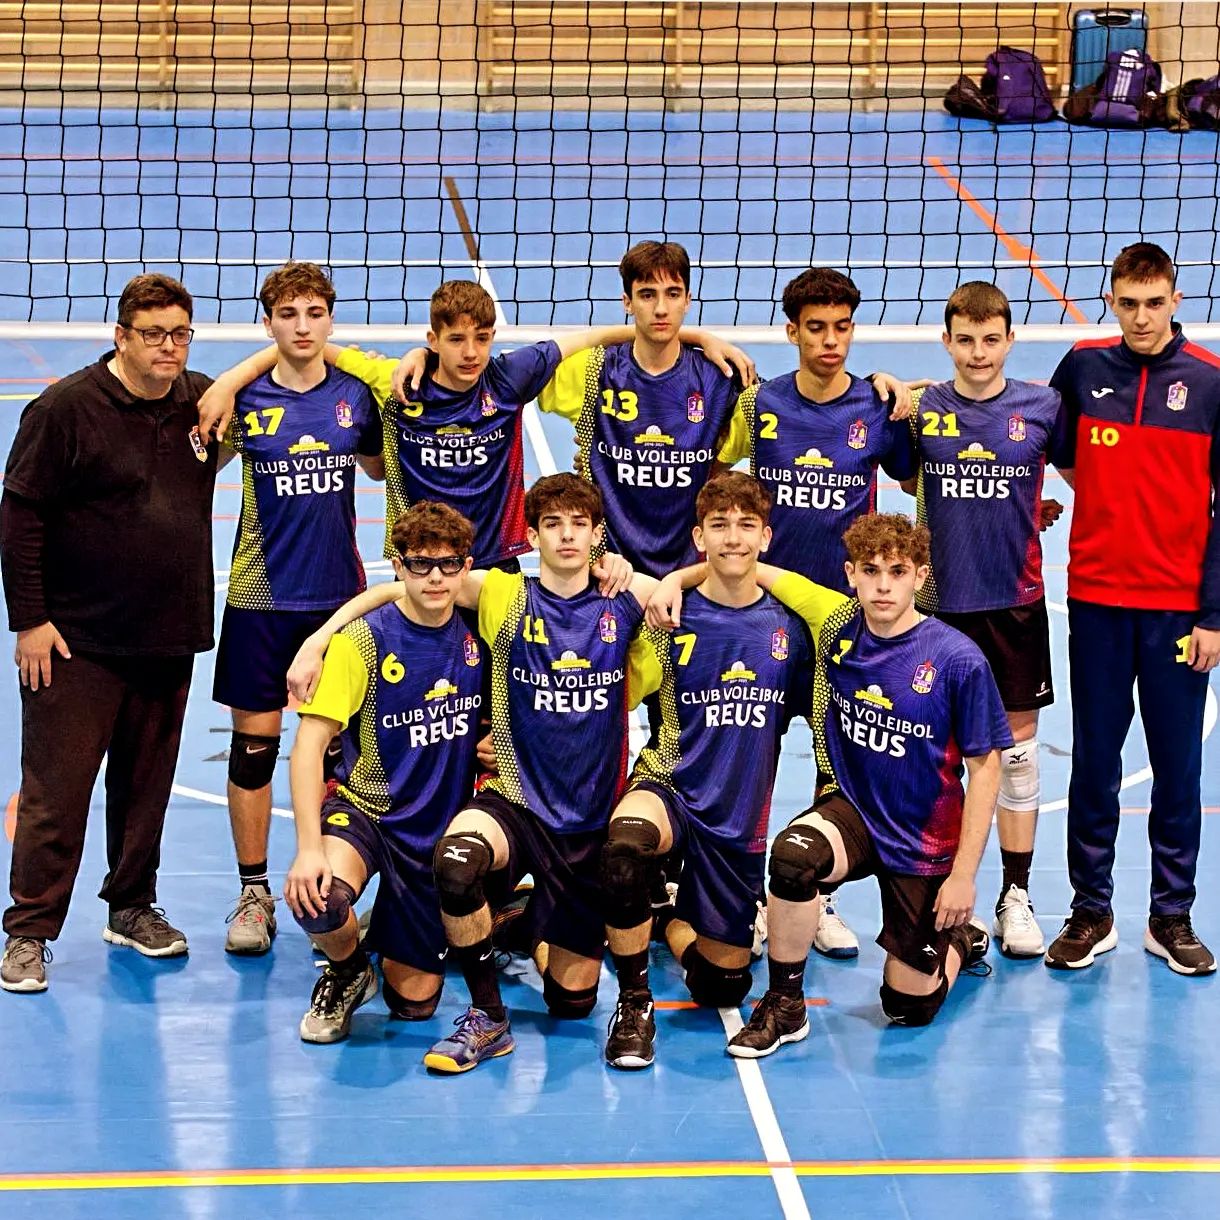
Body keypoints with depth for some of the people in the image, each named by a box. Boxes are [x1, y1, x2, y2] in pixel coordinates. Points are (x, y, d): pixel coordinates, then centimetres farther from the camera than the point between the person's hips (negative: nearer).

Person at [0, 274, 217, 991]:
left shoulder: (203, 401, 4)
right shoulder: (67, 408, -11)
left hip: (171, 637, 5)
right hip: (78, 640, -5)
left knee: (147, 783, 14)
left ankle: (134, 906, 29)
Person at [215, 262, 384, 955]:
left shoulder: (356, 395, 2)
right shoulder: (242, 398, -3)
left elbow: (381, 467, 19)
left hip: (339, 593, 1)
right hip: (261, 595, -1)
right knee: (253, 744, 2)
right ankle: (254, 893, 13)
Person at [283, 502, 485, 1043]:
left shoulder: (476, 632, -4)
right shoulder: (364, 639, -16)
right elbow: (309, 745, -19)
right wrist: (309, 848, -29)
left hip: (442, 829, 3)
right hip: (366, 811, -3)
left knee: (414, 1003, 3)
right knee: (317, 900, -37)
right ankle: (347, 969, -1)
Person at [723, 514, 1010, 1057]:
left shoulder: (957, 659, -20)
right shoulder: (837, 627, -10)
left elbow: (984, 767, -13)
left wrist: (963, 873, -14)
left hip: (926, 842, -2)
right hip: (853, 809, 2)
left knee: (909, 1007, 6)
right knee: (792, 855, -34)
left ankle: (961, 936, 40)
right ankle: (783, 1008, -14)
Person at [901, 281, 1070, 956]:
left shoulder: (1042, 408, -2)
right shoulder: (921, 411, -1)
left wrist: (1027, 513, 1)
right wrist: (965, 519, 3)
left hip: (1016, 602, 0)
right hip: (939, 602, 0)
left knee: (1016, 748, 5)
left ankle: (1016, 896, 14)